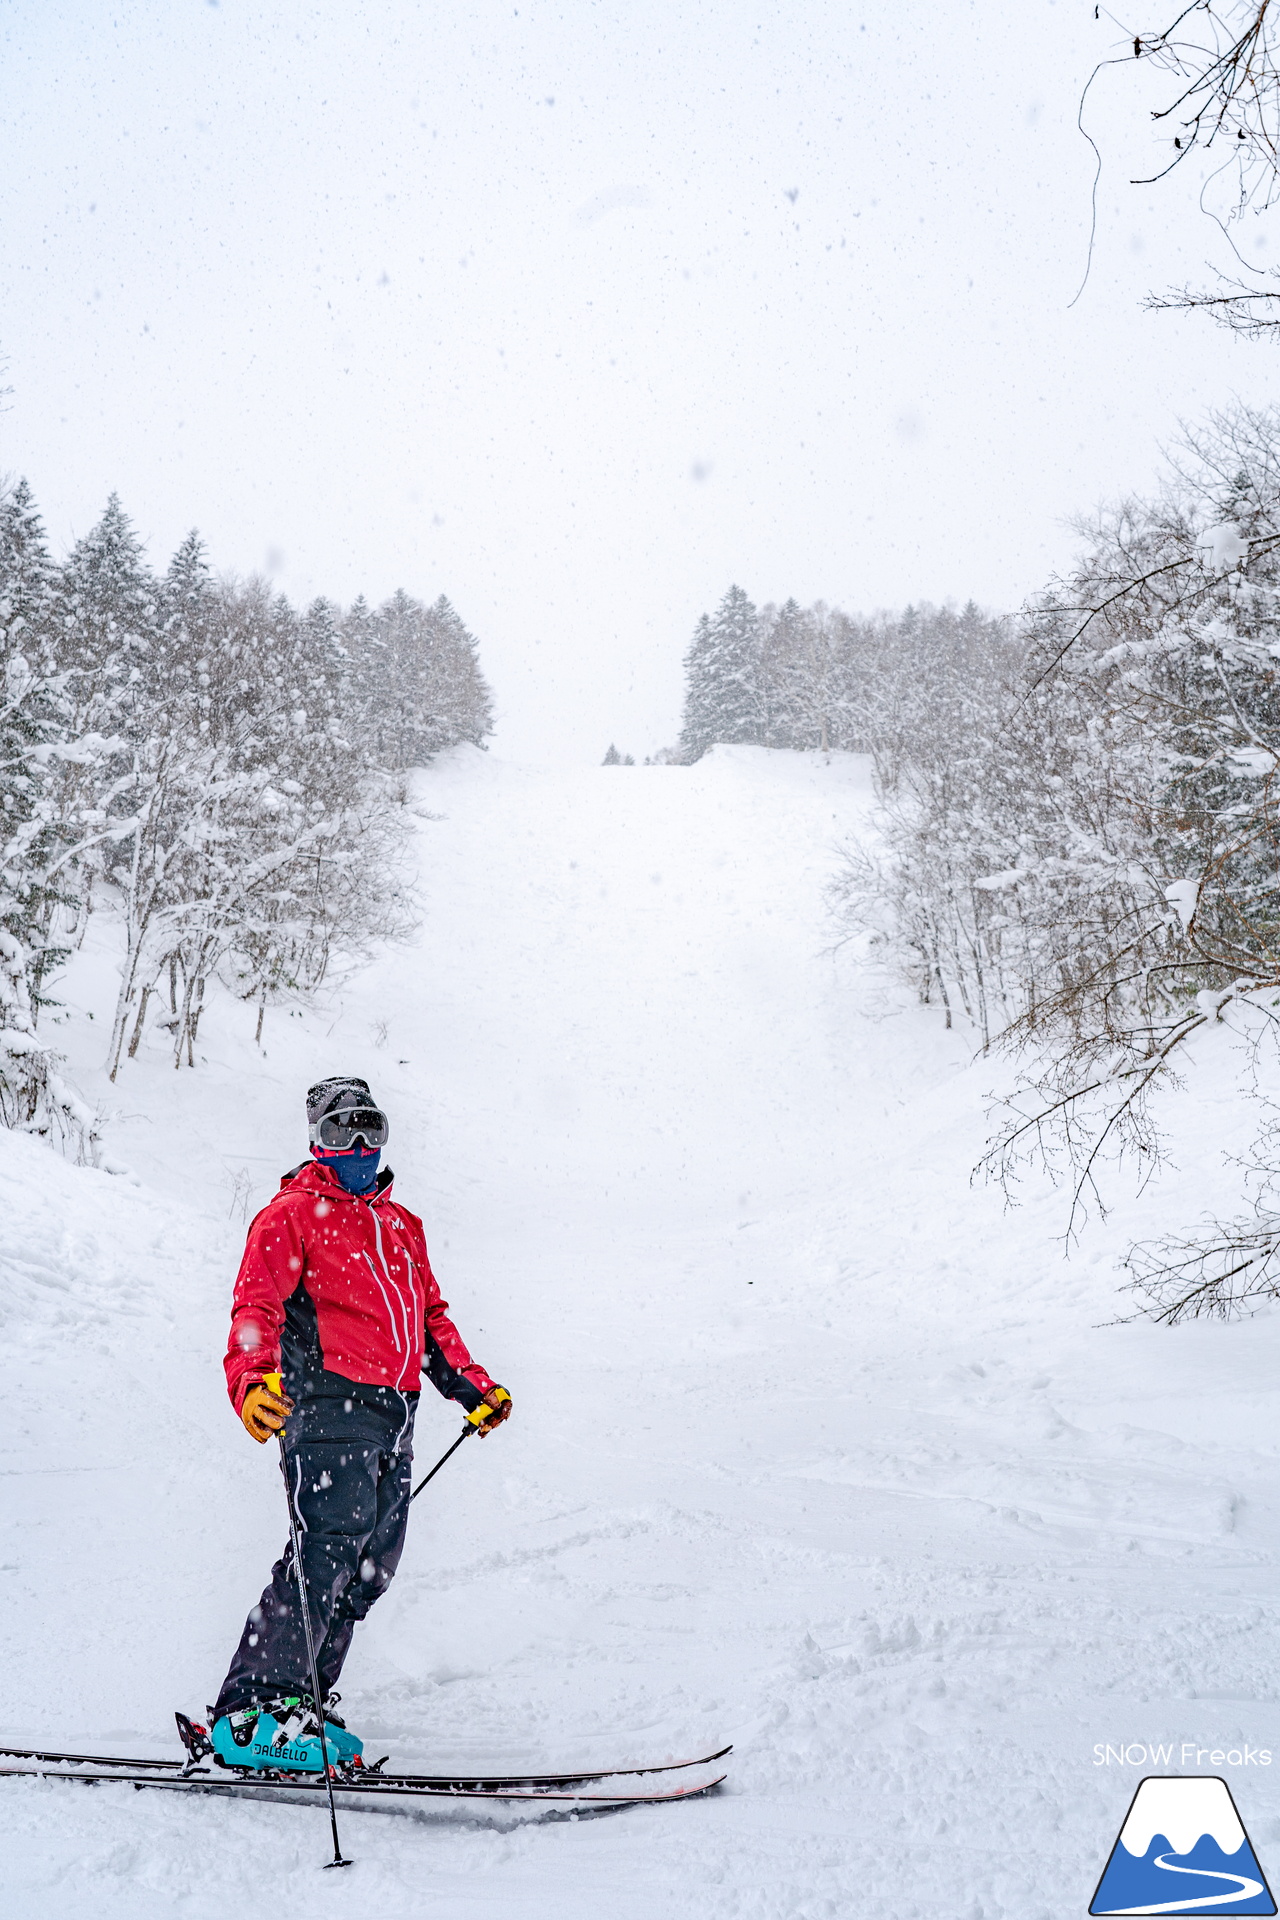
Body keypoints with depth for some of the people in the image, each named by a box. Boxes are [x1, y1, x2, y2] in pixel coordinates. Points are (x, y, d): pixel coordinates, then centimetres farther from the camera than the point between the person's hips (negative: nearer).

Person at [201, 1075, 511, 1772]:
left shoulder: (402, 1225, 25)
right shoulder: (293, 1213, 4)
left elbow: (431, 1317, 30)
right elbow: (256, 1306, -9)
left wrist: (471, 1385, 19)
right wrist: (251, 1381, -28)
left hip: (395, 1416, 7)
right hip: (330, 1405, -7)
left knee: (370, 1568, 5)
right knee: (328, 1548, -17)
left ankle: (298, 1706, 12)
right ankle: (251, 1715, -12)